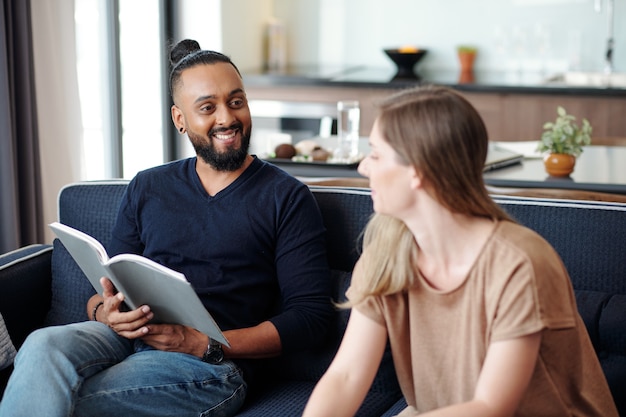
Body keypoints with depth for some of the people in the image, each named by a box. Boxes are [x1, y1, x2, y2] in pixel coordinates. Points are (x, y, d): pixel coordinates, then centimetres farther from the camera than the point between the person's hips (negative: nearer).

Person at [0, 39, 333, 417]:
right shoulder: (147, 188, 18)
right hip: (126, 338, 4)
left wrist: (204, 343, -14)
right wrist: (104, 311, -8)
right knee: (43, 346, -31)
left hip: (214, 362, -4)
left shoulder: (287, 197, 4)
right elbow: (107, 287, 19)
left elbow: (311, 318, -3)